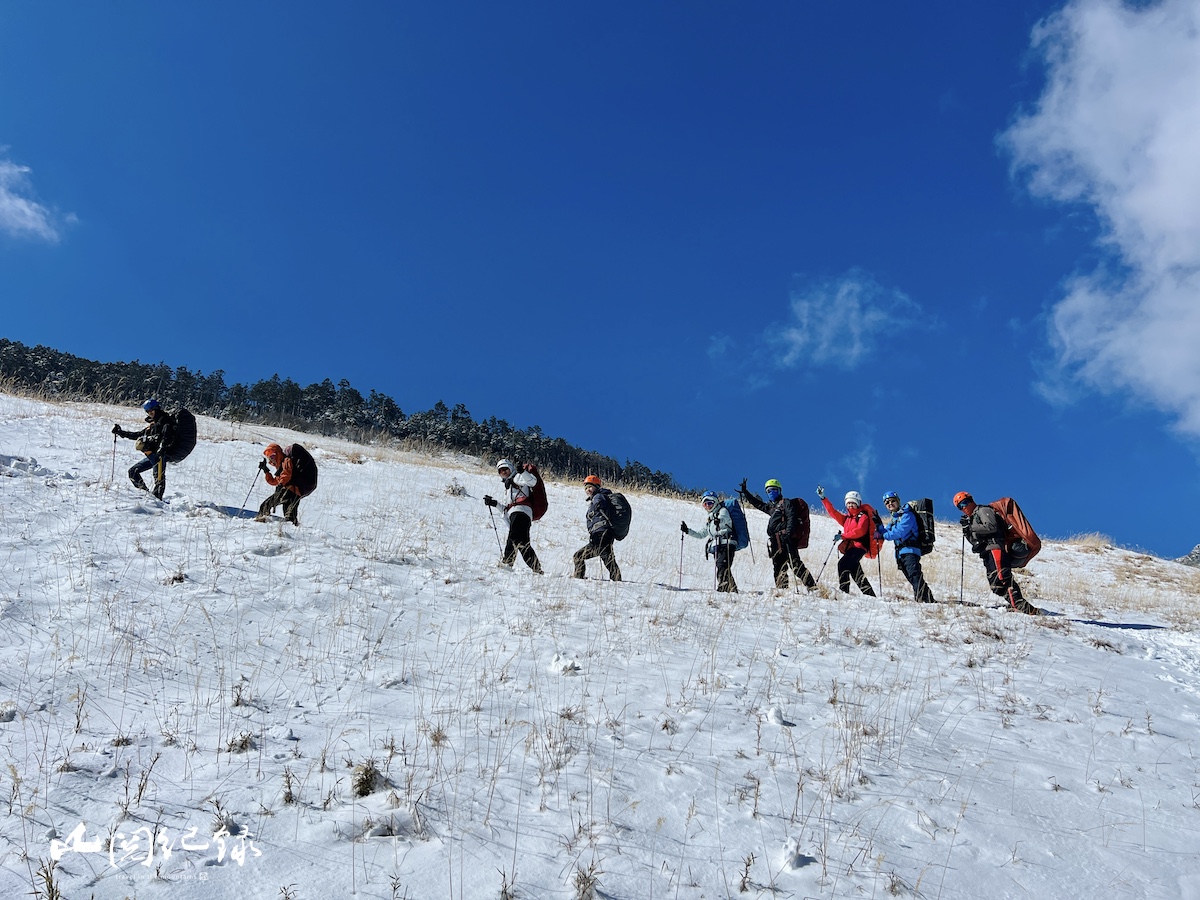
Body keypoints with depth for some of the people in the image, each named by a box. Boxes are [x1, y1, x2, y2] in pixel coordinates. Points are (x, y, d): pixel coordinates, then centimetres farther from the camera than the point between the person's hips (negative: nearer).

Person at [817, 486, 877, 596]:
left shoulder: (863, 516, 1)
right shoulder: (846, 517, 23)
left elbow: (860, 531, -14)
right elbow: (833, 512, 23)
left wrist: (843, 535, -15)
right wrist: (823, 498, 20)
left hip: (859, 546, -8)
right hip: (849, 547, 8)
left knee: (842, 564, -24)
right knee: (855, 571, 7)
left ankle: (843, 590, -28)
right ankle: (870, 595, 13)